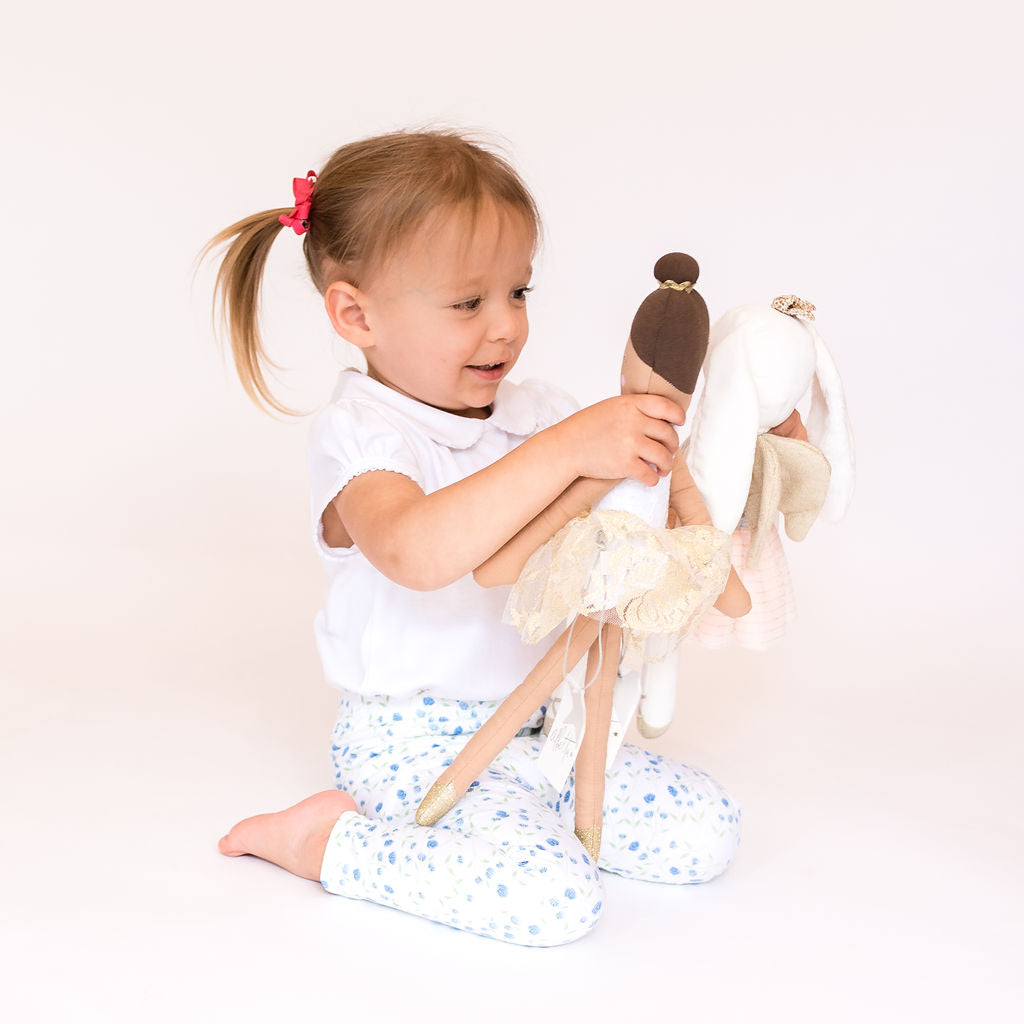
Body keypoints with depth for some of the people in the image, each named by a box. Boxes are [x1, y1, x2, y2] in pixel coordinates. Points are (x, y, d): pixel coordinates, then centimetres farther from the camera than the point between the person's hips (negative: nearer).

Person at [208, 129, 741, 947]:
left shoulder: (534, 412, 6)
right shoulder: (358, 437, -17)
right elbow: (416, 553, -38)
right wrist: (569, 450, -42)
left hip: (533, 726, 7)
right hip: (417, 744, -7)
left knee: (707, 831, -1)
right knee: (552, 899, -25)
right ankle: (330, 837, -6)